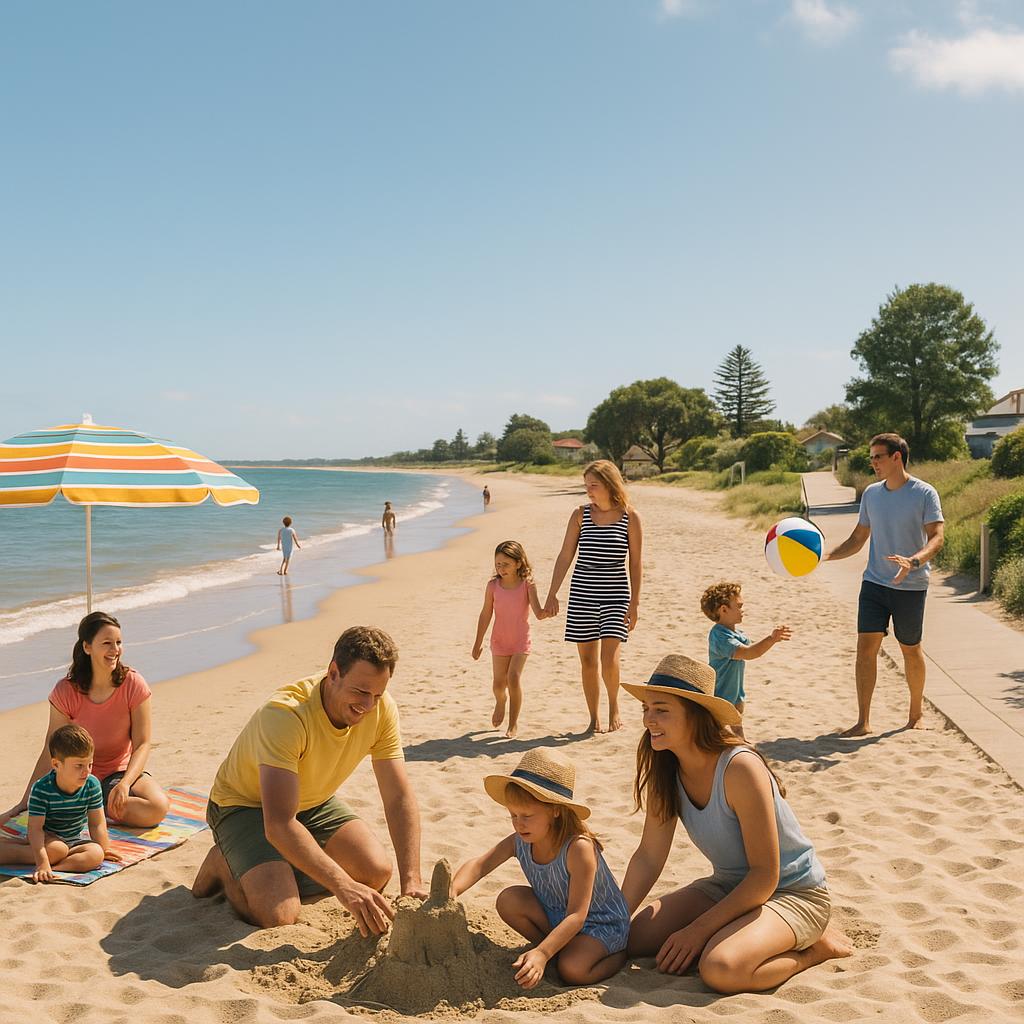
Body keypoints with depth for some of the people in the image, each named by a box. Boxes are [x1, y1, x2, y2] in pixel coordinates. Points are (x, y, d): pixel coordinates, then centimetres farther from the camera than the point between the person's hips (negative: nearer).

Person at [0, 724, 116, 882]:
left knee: (96, 854, -27)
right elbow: (35, 828, -26)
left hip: (74, 840, 3)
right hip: (48, 838, -3)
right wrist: (42, 863, -35)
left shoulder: (92, 785, -13)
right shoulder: (41, 789, -22)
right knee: (57, 849, -37)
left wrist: (104, 851, -5)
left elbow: (97, 824, -4)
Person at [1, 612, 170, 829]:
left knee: (158, 807, -29)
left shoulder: (134, 685, -12)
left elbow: (143, 743, -13)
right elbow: (51, 751, -8)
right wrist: (24, 803, -11)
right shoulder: (66, 691, -12)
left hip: (122, 771, 1)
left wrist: (125, 783, -29)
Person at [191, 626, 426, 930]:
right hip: (245, 805, -6)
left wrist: (411, 882, -30)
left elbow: (400, 800, -18)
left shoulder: (382, 709, -21)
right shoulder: (285, 714, -38)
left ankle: (284, 873, 11)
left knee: (376, 873, -10)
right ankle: (224, 867, 6)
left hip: (313, 803, 6)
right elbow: (279, 825, -44)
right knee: (278, 914, -24)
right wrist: (343, 887, -51)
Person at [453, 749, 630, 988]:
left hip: (603, 925, -6)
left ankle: (619, 954, 1)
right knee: (508, 900, -14)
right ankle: (559, 948, 4)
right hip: (556, 916, 6)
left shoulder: (579, 848, -32)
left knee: (572, 970, -30)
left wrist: (542, 953, -42)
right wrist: (452, 890, -33)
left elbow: (577, 916, -33)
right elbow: (480, 864, -13)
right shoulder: (519, 841, -13)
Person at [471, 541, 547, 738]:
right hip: (499, 641, 2)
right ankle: (501, 701, 42)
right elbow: (486, 615, 3)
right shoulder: (493, 585, -5)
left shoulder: (527, 584, -10)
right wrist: (478, 643, 7)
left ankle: (514, 722, 0)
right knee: (499, 683, 4)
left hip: (521, 640, -2)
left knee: (514, 677, -16)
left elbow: (538, 613, -16)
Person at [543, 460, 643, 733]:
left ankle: (614, 706, 15)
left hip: (616, 594, -2)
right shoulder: (581, 515, 3)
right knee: (587, 659, 4)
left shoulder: (630, 518, -3)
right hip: (582, 593, 2)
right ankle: (594, 718, 17)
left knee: (609, 658, -12)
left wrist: (634, 603, -4)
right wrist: (552, 594, 0)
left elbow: (635, 564, 0)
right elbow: (565, 556, 4)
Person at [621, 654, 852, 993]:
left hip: (794, 892, -7)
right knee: (635, 939, -7)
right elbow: (648, 857, -2)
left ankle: (816, 947, -4)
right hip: (730, 886, 7)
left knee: (720, 968, -32)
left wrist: (699, 929, -23)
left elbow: (765, 876, -24)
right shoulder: (665, 773, -7)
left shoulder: (739, 768, -29)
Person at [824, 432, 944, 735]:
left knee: (910, 649, 10)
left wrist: (913, 561, -34)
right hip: (874, 582, 4)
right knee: (866, 645, -5)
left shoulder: (925, 493, -8)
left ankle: (916, 713, 31)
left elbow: (936, 537, -15)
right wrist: (825, 555, -2)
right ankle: (863, 721, 0)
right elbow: (858, 539, 13)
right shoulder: (871, 493, 7)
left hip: (911, 586, -3)